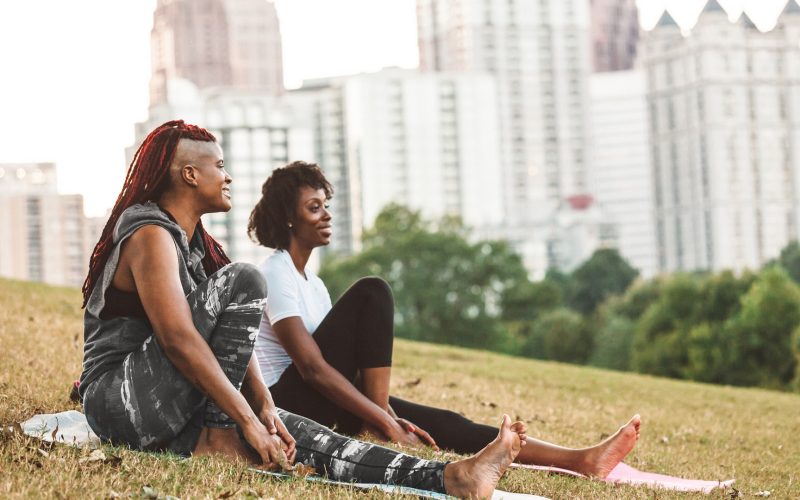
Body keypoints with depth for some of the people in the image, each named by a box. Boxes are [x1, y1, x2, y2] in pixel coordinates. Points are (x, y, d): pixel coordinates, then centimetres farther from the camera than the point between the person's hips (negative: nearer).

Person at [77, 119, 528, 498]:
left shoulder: (194, 241, 18)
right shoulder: (152, 236, -13)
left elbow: (232, 333, 11)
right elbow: (178, 340, -23)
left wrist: (265, 408, -4)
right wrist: (247, 420, -24)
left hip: (166, 413, 9)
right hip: (122, 399, -9)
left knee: (290, 432, -8)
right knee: (242, 282, -19)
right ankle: (218, 437, -19)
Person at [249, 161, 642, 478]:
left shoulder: (311, 282, 19)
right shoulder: (277, 274, -11)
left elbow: (344, 359, 13)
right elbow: (312, 366, -20)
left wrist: (385, 414, -4)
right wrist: (385, 421, -23)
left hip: (322, 406, 8)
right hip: (285, 399, -8)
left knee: (434, 422, -8)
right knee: (371, 295, -16)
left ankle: (580, 459, -17)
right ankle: (384, 415, -18)